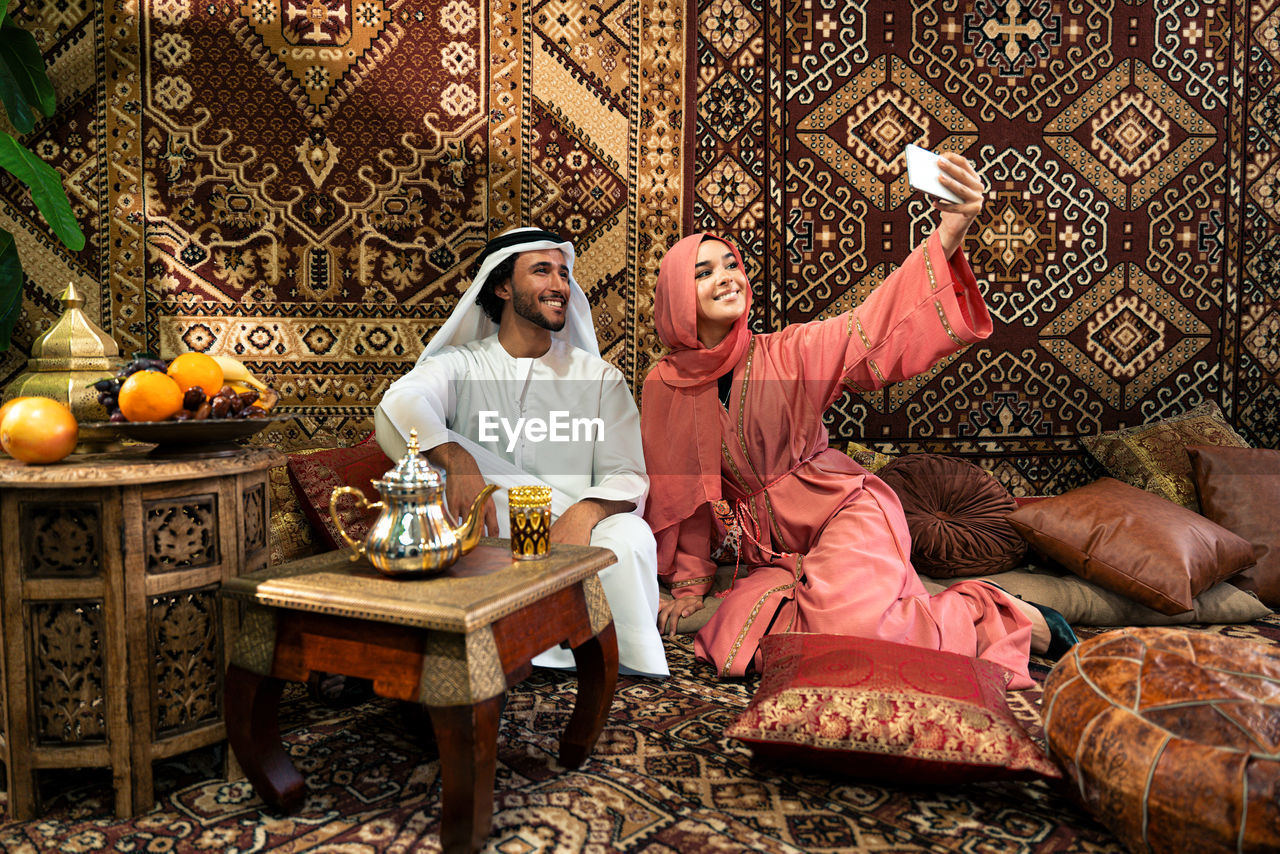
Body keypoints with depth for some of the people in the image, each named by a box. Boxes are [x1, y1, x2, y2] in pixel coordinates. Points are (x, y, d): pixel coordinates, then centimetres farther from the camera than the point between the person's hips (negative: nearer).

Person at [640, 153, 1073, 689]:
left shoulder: (784, 354, -10)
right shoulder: (663, 388, -1)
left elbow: (872, 328, -27)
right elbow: (677, 493, 10)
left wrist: (947, 237, -41)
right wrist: (690, 583, 11)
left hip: (844, 511, -4)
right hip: (771, 549, 4)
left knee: (847, 622, -29)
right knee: (736, 647, -18)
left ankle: (1001, 619, -2)